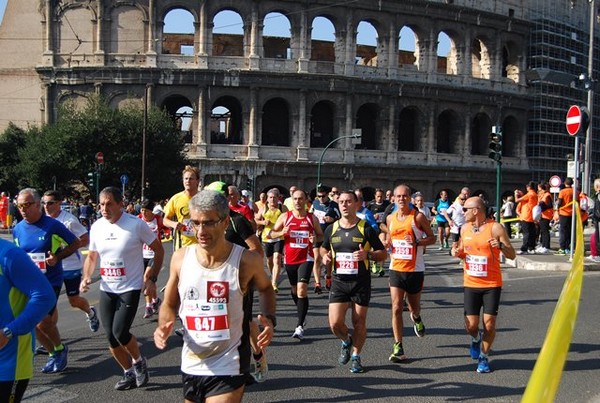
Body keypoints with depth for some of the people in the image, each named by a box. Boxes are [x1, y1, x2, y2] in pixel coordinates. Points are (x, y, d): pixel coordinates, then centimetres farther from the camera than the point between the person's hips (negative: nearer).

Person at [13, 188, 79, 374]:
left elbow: (75, 243, -3)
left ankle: (60, 349, 16)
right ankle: (53, 354, 27)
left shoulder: (53, 225, -12)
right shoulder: (18, 229, 3)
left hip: (50, 281, -5)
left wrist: (58, 257, -17)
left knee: (43, 322, -12)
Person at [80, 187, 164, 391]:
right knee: (111, 337, 6)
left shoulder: (136, 224, -14)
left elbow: (158, 249, -4)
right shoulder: (96, 227, 1)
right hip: (106, 290, 5)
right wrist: (86, 277, -4)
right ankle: (129, 373, 27)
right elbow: (92, 256, 14)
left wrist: (152, 278, -7)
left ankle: (138, 361, 15)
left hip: (130, 288, -5)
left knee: (120, 332, -16)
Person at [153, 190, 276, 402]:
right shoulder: (180, 258, -5)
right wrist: (163, 326, -11)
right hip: (190, 365, 4)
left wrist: (270, 319, -9)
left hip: (227, 368, -4)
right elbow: (170, 304, 8)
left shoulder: (246, 261, -13)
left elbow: (266, 288, 8)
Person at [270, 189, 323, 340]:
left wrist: (315, 239, -11)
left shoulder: (312, 218, 1)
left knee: (302, 290, -16)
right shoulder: (285, 217, 2)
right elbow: (271, 234, 4)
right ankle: (302, 317, 40)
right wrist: (281, 233, -16)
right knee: (295, 290, 17)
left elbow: (321, 236, 12)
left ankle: (300, 326, -14)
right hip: (290, 259, 3)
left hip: (306, 259, -3)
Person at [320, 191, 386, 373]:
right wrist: (325, 256, -2)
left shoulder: (366, 229, -5)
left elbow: (383, 254, -1)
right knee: (335, 323, -6)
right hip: (339, 282, 2)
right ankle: (346, 341, 27)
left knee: (359, 322, 5)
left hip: (361, 282, -2)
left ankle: (356, 356, 27)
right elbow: (324, 248, 21)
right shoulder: (331, 229, 3)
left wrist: (368, 254, -21)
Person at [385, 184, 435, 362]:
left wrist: (417, 242, -21)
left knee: (413, 306, 14)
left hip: (415, 269, -2)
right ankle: (398, 347, -1)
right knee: (396, 308, -6)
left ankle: (416, 318, 51)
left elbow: (432, 238, -3)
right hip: (396, 268, 2)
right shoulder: (390, 218, 5)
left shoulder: (418, 217, -7)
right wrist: (386, 243, -2)